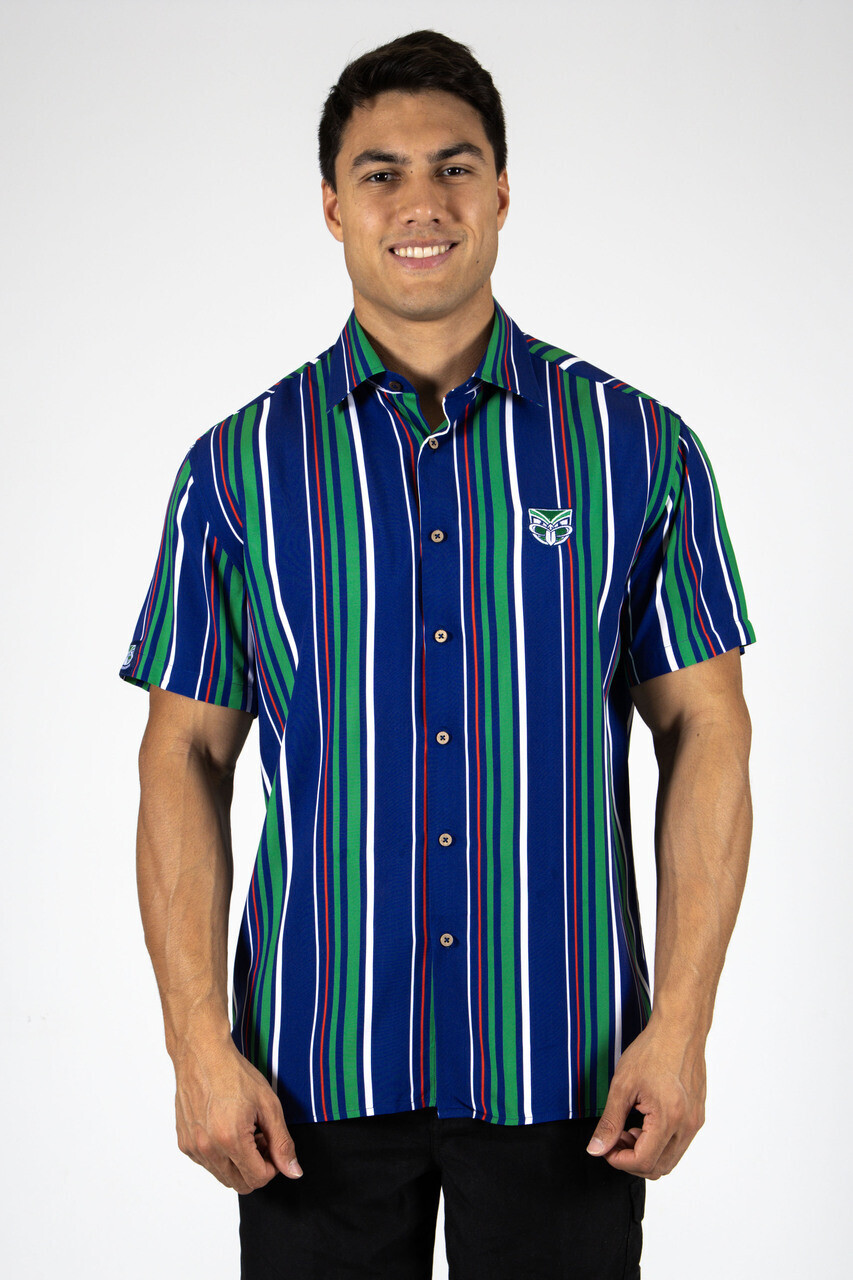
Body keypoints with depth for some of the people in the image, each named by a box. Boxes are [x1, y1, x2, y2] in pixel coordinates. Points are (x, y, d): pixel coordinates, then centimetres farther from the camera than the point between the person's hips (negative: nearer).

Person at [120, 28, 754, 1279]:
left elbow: (707, 733, 1)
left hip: (565, 1059, 0)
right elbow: (186, 758, 2)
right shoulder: (240, 466, 2)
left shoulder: (637, 447, 1)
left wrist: (683, 1023, -6)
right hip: (318, 1060, 0)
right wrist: (199, 1041, -5)